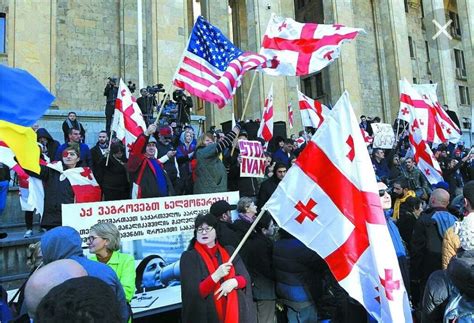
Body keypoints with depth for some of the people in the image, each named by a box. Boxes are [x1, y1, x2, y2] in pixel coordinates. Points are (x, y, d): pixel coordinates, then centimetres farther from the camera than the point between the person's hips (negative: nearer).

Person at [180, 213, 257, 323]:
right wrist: (216, 275, -26)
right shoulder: (189, 257, -7)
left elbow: (245, 278, 1)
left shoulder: (229, 251, 3)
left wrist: (233, 282, -20)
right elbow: (192, 293, -14)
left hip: (235, 312, 3)